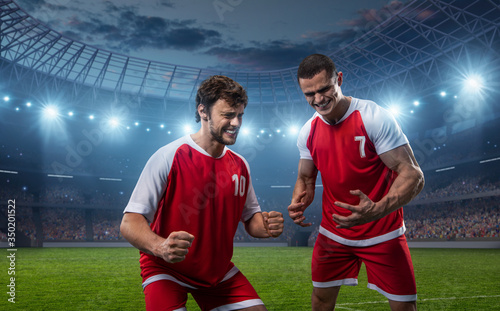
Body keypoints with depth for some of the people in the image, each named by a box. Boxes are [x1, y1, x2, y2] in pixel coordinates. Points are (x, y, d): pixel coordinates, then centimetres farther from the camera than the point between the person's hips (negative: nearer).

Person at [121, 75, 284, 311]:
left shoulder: (240, 165, 0)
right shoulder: (169, 157, -19)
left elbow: (251, 217, 9)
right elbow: (130, 222, -20)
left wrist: (265, 226, -14)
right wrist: (160, 246, -40)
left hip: (219, 271, 5)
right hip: (166, 270, -5)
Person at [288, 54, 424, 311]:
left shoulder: (374, 117, -19)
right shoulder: (308, 132, -2)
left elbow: (413, 175, -22)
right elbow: (305, 178, 10)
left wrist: (378, 210, -39)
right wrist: (298, 203, -14)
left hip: (383, 234, -4)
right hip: (333, 233, 4)